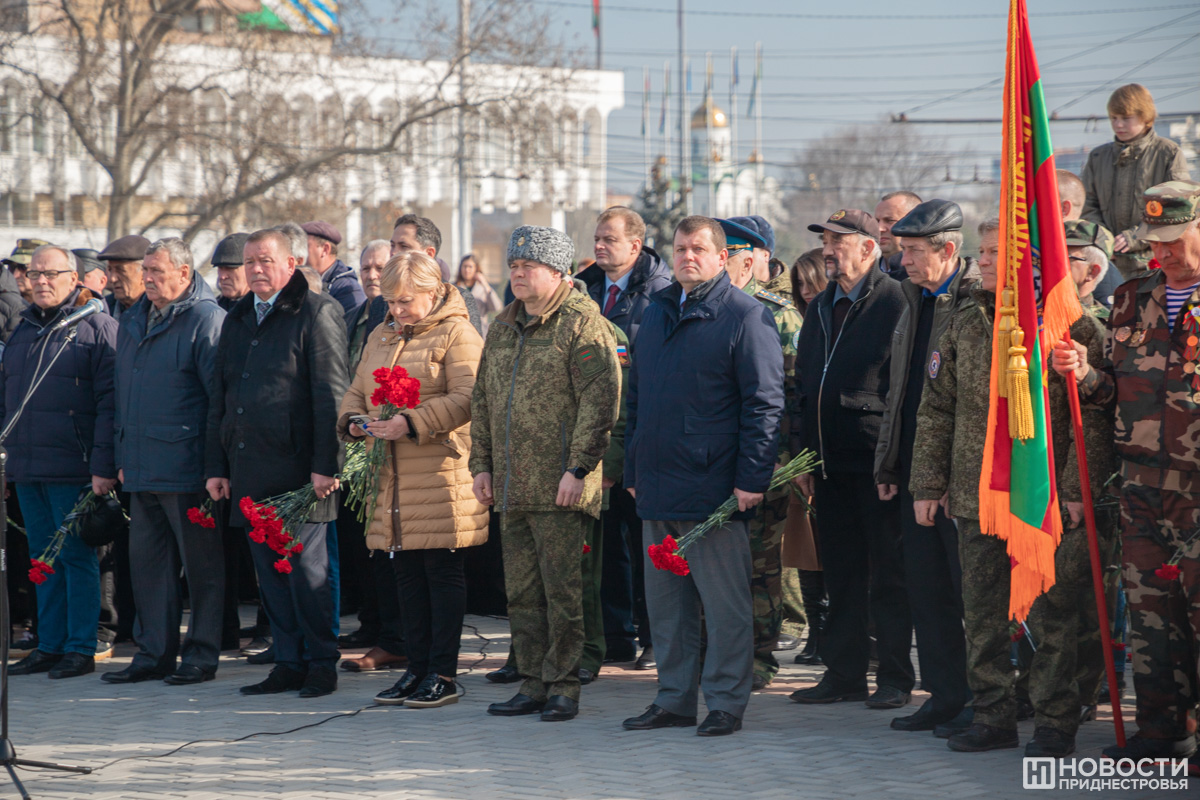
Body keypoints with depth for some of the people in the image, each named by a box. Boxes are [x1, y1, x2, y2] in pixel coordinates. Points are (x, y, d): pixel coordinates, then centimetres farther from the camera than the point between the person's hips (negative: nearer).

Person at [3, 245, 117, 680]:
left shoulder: (96, 327, -5)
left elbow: (109, 402, -11)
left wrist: (103, 465, -16)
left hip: (72, 467, -7)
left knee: (76, 556, -2)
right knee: (44, 558, 11)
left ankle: (81, 648, 4)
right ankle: (50, 645, 18)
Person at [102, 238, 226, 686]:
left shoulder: (205, 320, -9)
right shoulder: (133, 321, 15)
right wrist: (123, 457, 19)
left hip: (187, 468, -8)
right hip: (142, 470, 8)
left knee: (200, 563, 1)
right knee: (147, 561, 10)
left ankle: (201, 656, 7)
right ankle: (154, 654, 18)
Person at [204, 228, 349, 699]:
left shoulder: (317, 313, -3)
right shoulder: (237, 321, 18)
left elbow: (331, 394, -10)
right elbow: (219, 398, 21)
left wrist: (326, 465, -15)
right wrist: (216, 465, 15)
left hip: (298, 466, -7)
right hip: (249, 470, 7)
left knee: (306, 567, -5)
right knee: (269, 570, 8)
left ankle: (322, 663, 4)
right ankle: (288, 663, 14)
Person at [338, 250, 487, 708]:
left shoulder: (457, 335, -4)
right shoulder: (380, 338, 19)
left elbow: (464, 398, -15)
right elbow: (356, 391, 22)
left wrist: (411, 423, -23)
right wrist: (354, 422, 0)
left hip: (441, 476, -7)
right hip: (392, 479, 7)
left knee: (442, 571, -3)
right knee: (408, 575, 10)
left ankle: (443, 675, 2)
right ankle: (417, 667, 17)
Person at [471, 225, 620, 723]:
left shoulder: (581, 322, -7)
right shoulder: (503, 327, 17)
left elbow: (600, 400, -13)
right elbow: (483, 400, 22)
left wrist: (578, 468, -17)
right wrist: (481, 464, 14)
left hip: (560, 489, -7)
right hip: (512, 486, 7)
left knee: (561, 588, -4)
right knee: (522, 591, 10)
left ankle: (563, 686, 3)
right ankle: (534, 683, 17)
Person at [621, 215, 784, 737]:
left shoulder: (744, 317, -5)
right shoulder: (656, 314, 16)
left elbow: (765, 404, -10)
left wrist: (752, 479, -15)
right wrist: (632, 470, 17)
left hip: (714, 489, -7)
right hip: (657, 489, 7)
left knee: (725, 604, -2)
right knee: (666, 602, 11)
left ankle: (725, 703, 5)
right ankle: (674, 699, 19)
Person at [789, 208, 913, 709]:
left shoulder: (894, 302, -8)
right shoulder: (822, 307, 15)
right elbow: (803, 384, 19)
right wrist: (802, 454, 13)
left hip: (877, 461, -7)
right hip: (831, 462, 7)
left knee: (887, 576, 0)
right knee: (840, 574, 12)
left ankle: (894, 679, 6)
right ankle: (844, 674, 18)